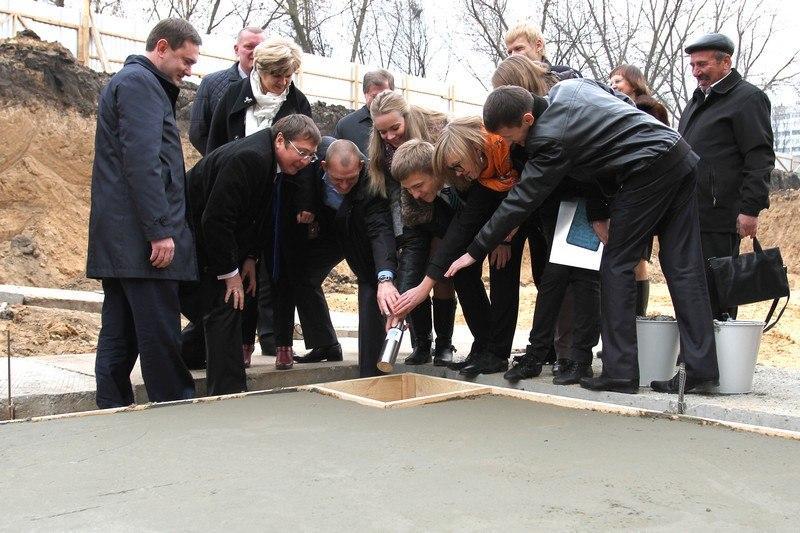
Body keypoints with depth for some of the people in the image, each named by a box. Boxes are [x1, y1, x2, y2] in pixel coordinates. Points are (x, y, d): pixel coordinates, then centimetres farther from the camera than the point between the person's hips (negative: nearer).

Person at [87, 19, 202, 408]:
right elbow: (141, 161, -18)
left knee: (120, 335, 10)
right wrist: (160, 230, -20)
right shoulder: (141, 83, -7)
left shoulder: (126, 81, 25)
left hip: (117, 238, 11)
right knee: (160, 335, -6)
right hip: (140, 236, -10)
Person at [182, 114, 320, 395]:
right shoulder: (250, 156, -25)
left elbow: (256, 218, 14)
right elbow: (215, 219, -28)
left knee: (220, 312, 13)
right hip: (196, 242, -10)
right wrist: (229, 272, -20)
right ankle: (229, 394, -6)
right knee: (224, 309, -11)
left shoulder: (269, 162, 5)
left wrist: (249, 258, 2)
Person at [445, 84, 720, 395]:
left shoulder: (551, 139, -15)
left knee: (616, 265, -2)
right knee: (683, 267, 5)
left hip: (648, 172, -9)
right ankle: (700, 370, 5)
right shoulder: (567, 86, 10)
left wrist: (475, 251, -2)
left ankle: (620, 372, 0)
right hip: (681, 158, 9)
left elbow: (520, 201, -11)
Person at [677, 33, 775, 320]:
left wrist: (751, 209, -18)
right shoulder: (698, 100, 23)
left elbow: (760, 158, -11)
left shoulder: (748, 98, -3)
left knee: (716, 292, -5)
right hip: (690, 215, 8)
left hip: (719, 220, -8)